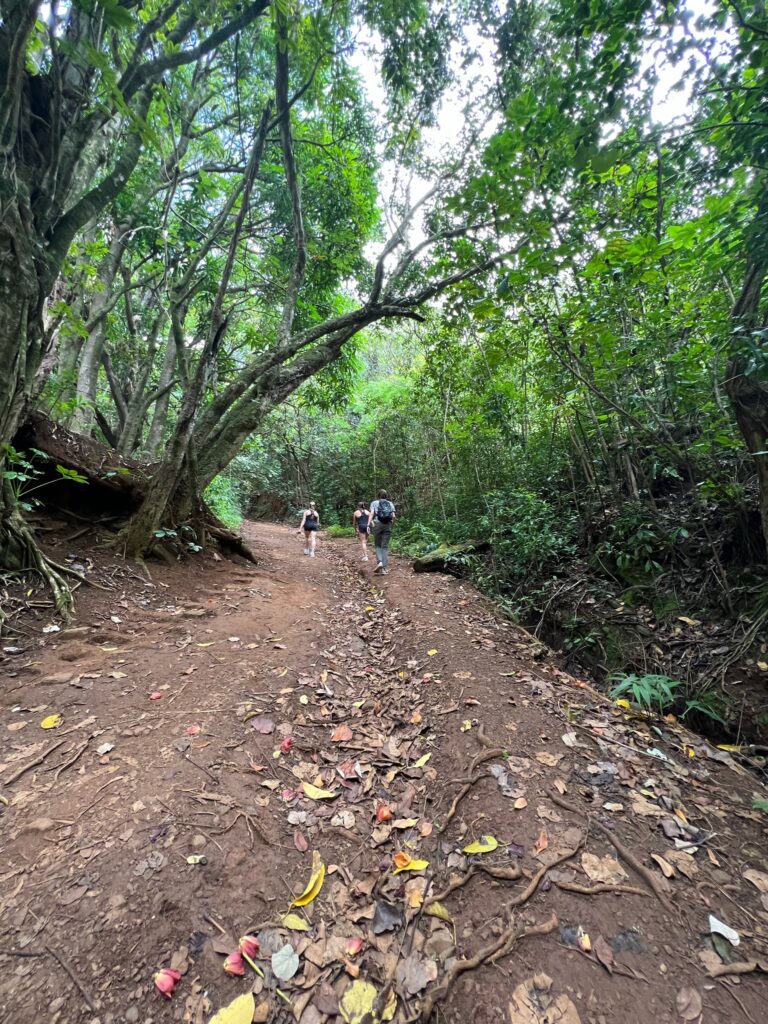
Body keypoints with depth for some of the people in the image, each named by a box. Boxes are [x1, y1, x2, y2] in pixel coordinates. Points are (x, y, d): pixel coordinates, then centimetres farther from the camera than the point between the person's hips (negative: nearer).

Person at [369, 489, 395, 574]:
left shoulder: (374, 503, 8)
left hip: (377, 525, -1)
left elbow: (371, 513, -7)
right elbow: (393, 516, 3)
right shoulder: (390, 503, 13)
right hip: (388, 526, 1)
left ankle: (380, 562, -12)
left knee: (378, 545, 12)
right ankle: (384, 568, 0)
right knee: (385, 546, 5)